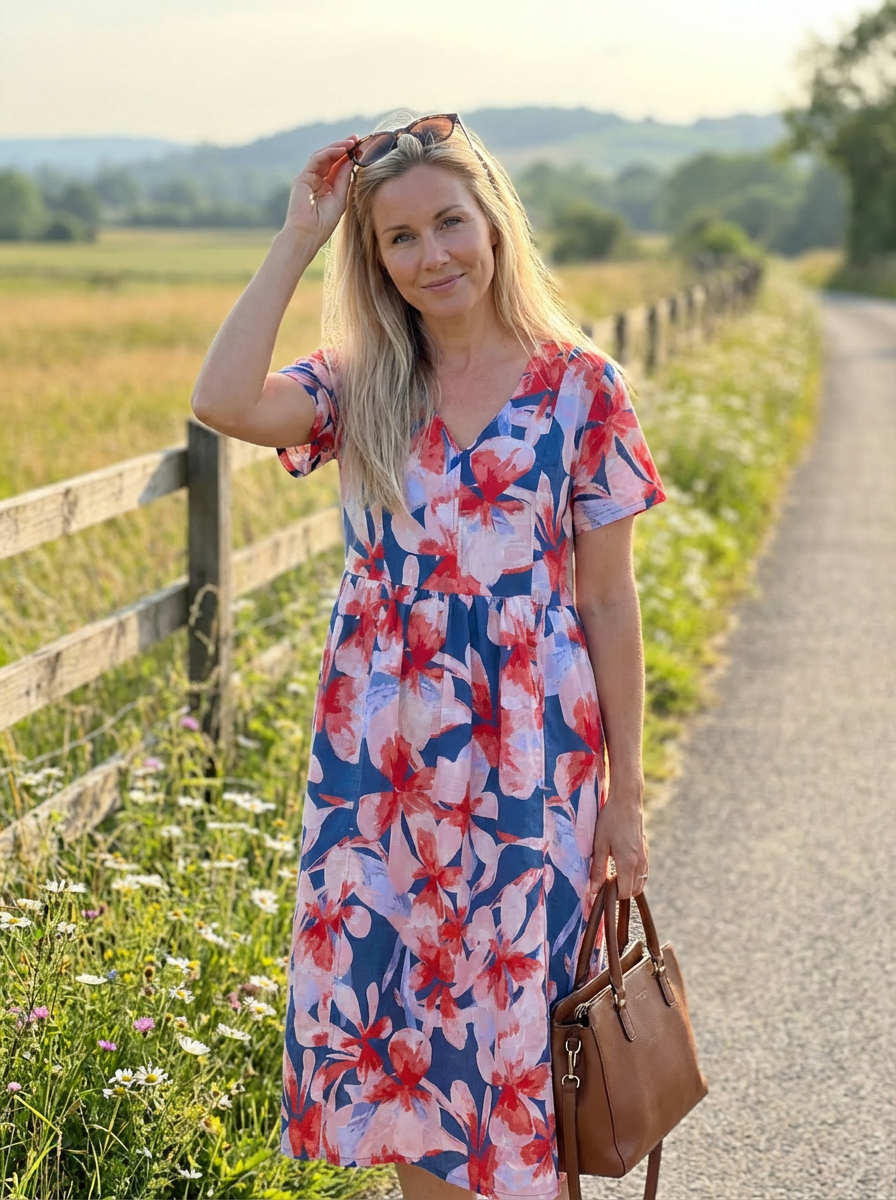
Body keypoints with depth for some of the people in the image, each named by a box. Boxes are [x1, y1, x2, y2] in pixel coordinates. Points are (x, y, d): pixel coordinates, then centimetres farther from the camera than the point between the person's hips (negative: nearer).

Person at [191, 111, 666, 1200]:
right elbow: (221, 402, -18)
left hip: (527, 763, -2)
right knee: (398, 1028, 9)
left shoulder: (580, 388, -3)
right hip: (377, 760, 3)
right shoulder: (359, 386, 3)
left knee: (521, 1038, 5)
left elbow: (609, 601, 0)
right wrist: (298, 239, -11)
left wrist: (625, 796, 0)